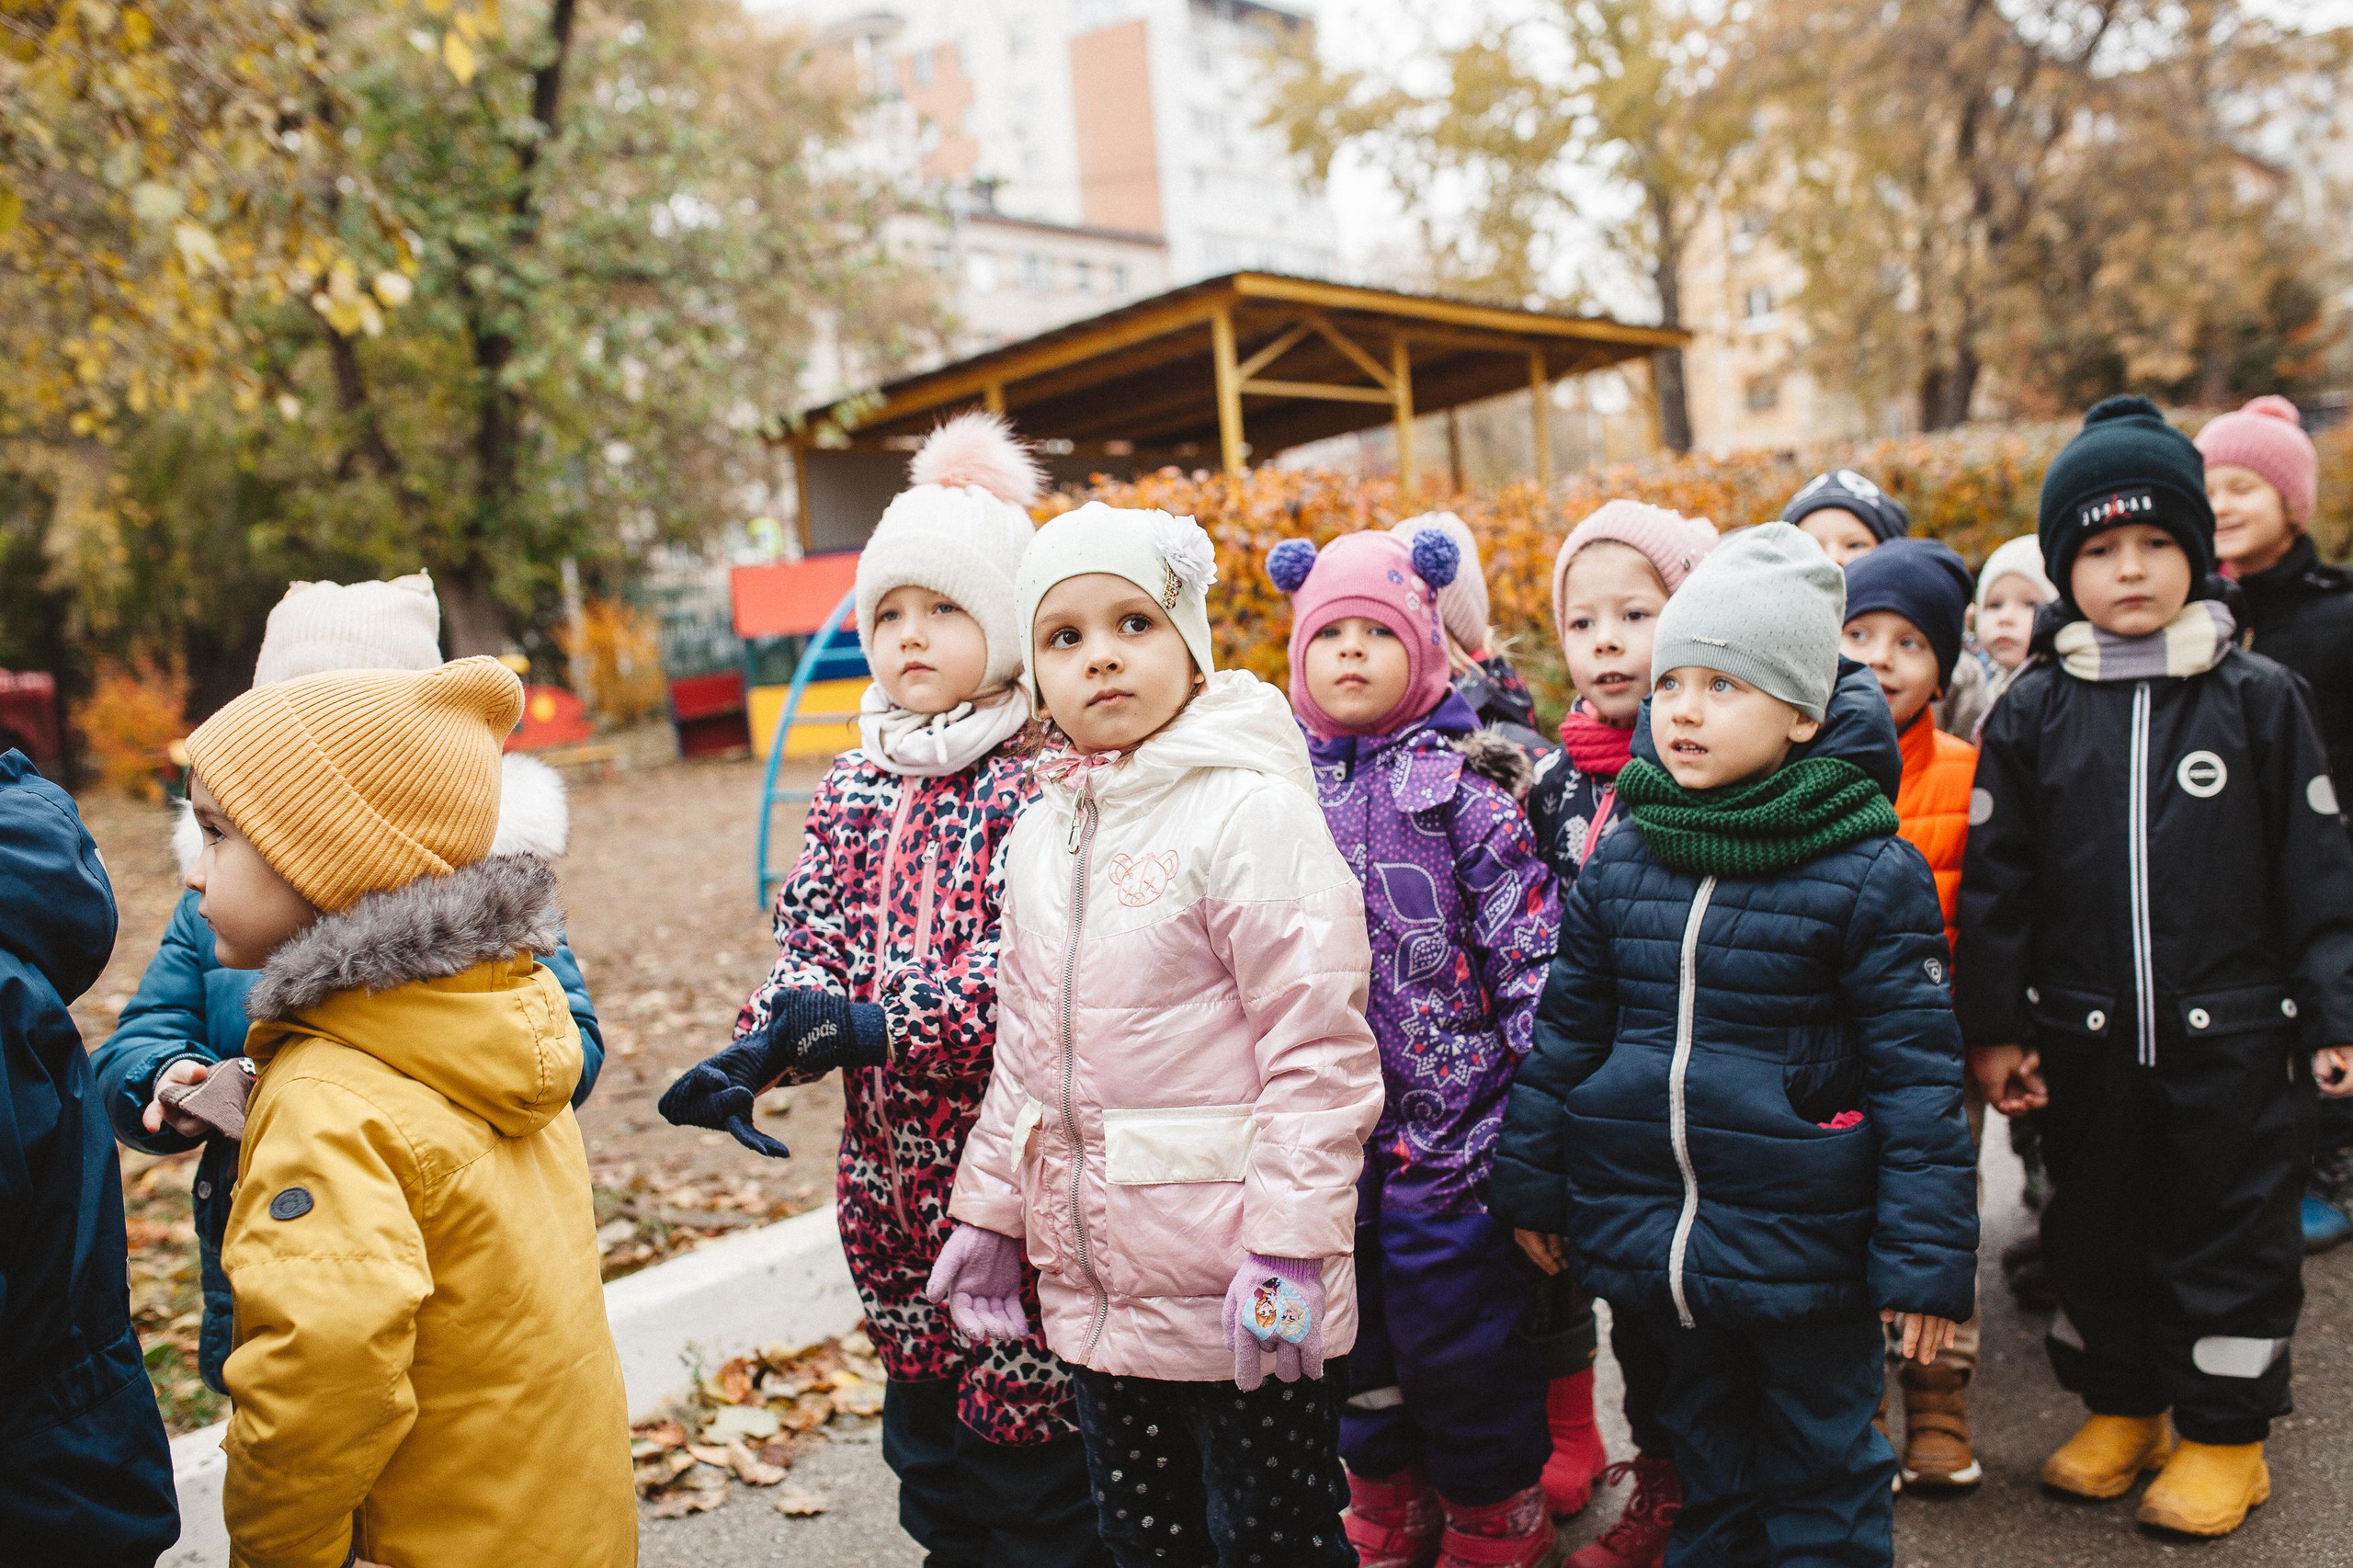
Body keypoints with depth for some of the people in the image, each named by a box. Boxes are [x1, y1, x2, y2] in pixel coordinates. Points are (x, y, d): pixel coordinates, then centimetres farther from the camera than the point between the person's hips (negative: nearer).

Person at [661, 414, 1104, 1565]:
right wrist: (762, 1049, -14)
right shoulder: (852, 789, 10)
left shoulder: (1042, 778, -9)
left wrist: (880, 1024, -26)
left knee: (1027, 1423, 2)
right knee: (922, 1411, 17)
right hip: (890, 1161, 6)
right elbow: (811, 941, 5)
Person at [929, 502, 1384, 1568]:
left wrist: (1288, 1249, -19)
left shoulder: (1250, 810, -14)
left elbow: (1316, 1047, -17)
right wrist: (991, 1210, 16)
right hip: (1091, 1280, 7)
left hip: (1233, 1282, -6)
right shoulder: (1040, 833, 8)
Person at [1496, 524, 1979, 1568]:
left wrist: (1926, 1260, -10)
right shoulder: (1617, 863, 1)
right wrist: (1534, 1185, 12)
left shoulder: (1869, 873, -12)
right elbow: (1565, 1031, 9)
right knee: (1705, 1459, 22)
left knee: (1821, 1476, 14)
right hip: (1649, 1240, 4)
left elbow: (1916, 1074, -11)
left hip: (1804, 1247, -4)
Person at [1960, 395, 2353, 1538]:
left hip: (2233, 1036, -1)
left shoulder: (2257, 697, -2)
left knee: (2231, 1233, 9)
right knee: (2094, 1229, 14)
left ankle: (2225, 1434, 27)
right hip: (2085, 1042, 2)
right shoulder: (2033, 712, 0)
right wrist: (1995, 1027, 0)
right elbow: (1996, 880, 1)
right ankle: (2117, 1407, 34)